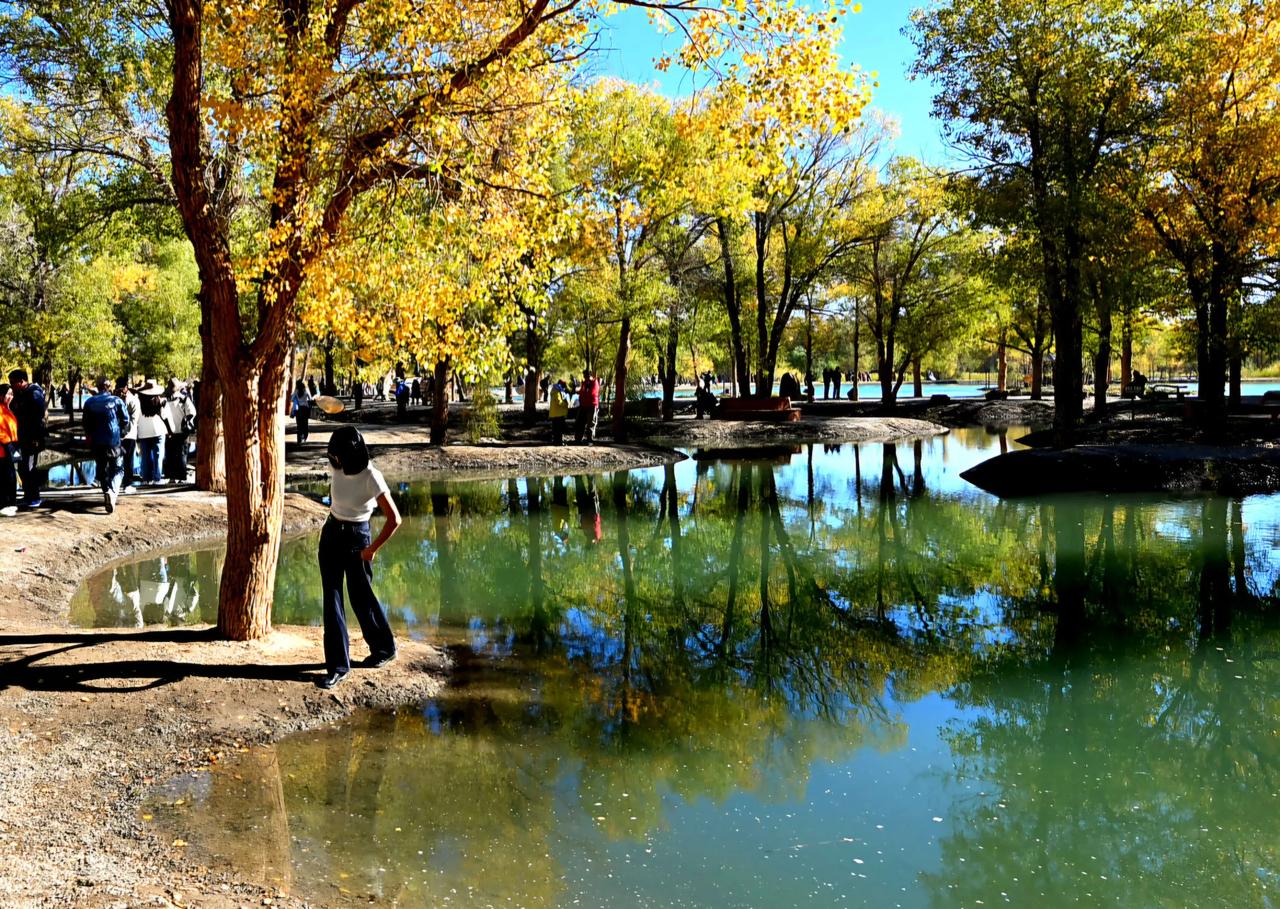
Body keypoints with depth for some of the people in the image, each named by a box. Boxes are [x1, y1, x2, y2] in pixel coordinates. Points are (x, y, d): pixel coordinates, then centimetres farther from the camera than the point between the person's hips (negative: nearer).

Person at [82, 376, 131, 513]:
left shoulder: (89, 403, 3)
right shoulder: (116, 401, -5)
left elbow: (85, 422, 7)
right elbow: (125, 419, -7)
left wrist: (89, 437, 21)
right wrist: (123, 433, 9)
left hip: (97, 442, 2)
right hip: (114, 440, -2)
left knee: (102, 470, 15)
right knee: (117, 469, 2)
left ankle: (107, 492, 10)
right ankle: (113, 491, -22)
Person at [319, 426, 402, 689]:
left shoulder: (371, 478, -23)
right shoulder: (336, 466, -7)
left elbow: (394, 519, -22)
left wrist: (372, 549, -15)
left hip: (357, 538, -5)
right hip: (331, 533, 5)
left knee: (361, 598, 8)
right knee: (332, 598, 1)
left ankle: (384, 649, 32)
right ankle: (337, 665, 6)